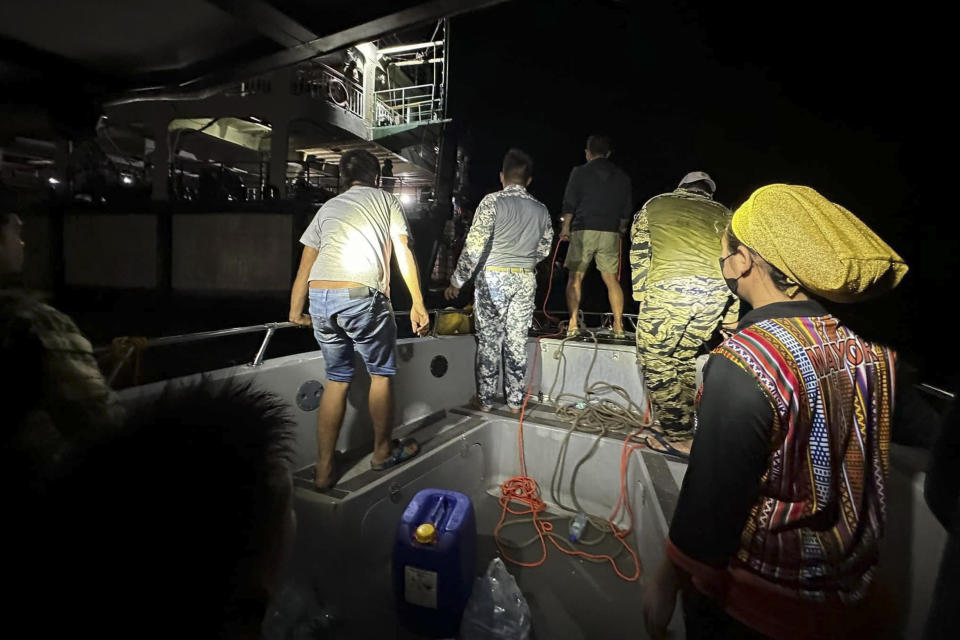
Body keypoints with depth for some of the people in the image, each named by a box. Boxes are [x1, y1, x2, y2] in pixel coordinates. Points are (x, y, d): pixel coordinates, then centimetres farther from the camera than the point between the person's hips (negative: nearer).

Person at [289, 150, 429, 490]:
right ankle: (383, 451, 32)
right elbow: (403, 252, 3)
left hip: (320, 298, 5)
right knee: (382, 373, 16)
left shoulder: (328, 207, 25)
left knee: (337, 378, 18)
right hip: (361, 296, -4)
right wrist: (418, 304, 1)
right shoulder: (386, 200, 16)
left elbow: (304, 267, 22)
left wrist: (296, 311, 31)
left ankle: (324, 469, 22)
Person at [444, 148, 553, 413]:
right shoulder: (541, 210, 7)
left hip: (493, 276, -4)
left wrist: (457, 281, -5)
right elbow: (543, 251, 13)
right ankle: (515, 401, 18)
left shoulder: (492, 201, -7)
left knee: (489, 339, 5)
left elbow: (475, 246, -12)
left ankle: (485, 399, 15)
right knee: (517, 341, 9)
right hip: (526, 279, 4)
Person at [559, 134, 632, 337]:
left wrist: (566, 227, 10)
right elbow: (627, 208, 16)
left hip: (584, 230, -3)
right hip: (611, 233, 3)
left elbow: (569, 203, 0)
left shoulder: (580, 172, 3)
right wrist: (621, 228, 29)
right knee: (611, 279, 8)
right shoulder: (622, 176, 14)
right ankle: (618, 325, 5)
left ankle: (573, 323, -4)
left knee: (575, 278, 3)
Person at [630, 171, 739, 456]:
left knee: (657, 358, 6)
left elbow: (639, 254, 13)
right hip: (717, 292, 4)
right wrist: (732, 312, 21)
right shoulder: (722, 213, 28)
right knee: (683, 356, 19)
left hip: (669, 288, -4)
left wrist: (641, 296, 13)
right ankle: (682, 426, 25)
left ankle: (677, 436, 6)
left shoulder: (654, 205, 24)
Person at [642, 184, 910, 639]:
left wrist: (665, 584, -11)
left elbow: (711, 499, -25)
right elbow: (866, 479, 3)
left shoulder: (742, 364, -30)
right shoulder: (871, 351, -9)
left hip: (749, 598, -6)